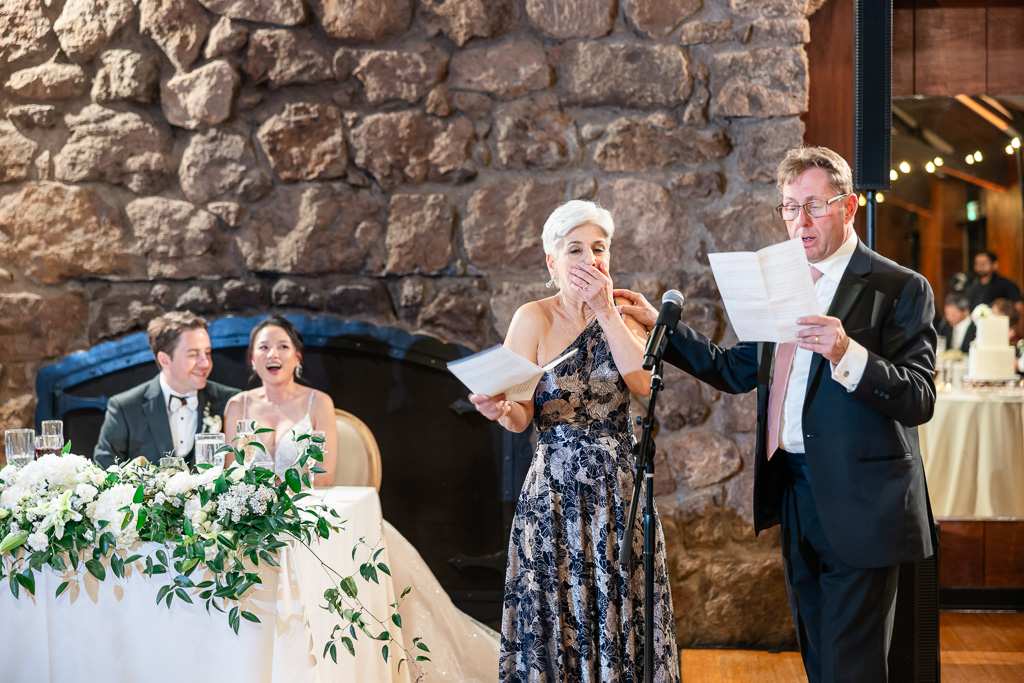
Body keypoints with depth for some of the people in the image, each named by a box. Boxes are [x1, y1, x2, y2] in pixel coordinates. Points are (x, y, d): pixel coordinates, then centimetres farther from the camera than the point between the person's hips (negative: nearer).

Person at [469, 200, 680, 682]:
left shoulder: (622, 315, 7)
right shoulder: (533, 320, -4)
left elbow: (645, 383, -11)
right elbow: (522, 417, -8)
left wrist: (606, 311, -12)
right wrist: (499, 410, -30)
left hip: (621, 488, 3)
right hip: (556, 493, -3)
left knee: (619, 611, 6)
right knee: (559, 616, 1)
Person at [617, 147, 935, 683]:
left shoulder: (900, 288, -9)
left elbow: (919, 400, -17)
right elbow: (736, 371, 20)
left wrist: (848, 354, -32)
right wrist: (659, 324, 15)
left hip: (858, 505, -7)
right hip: (795, 496, 7)